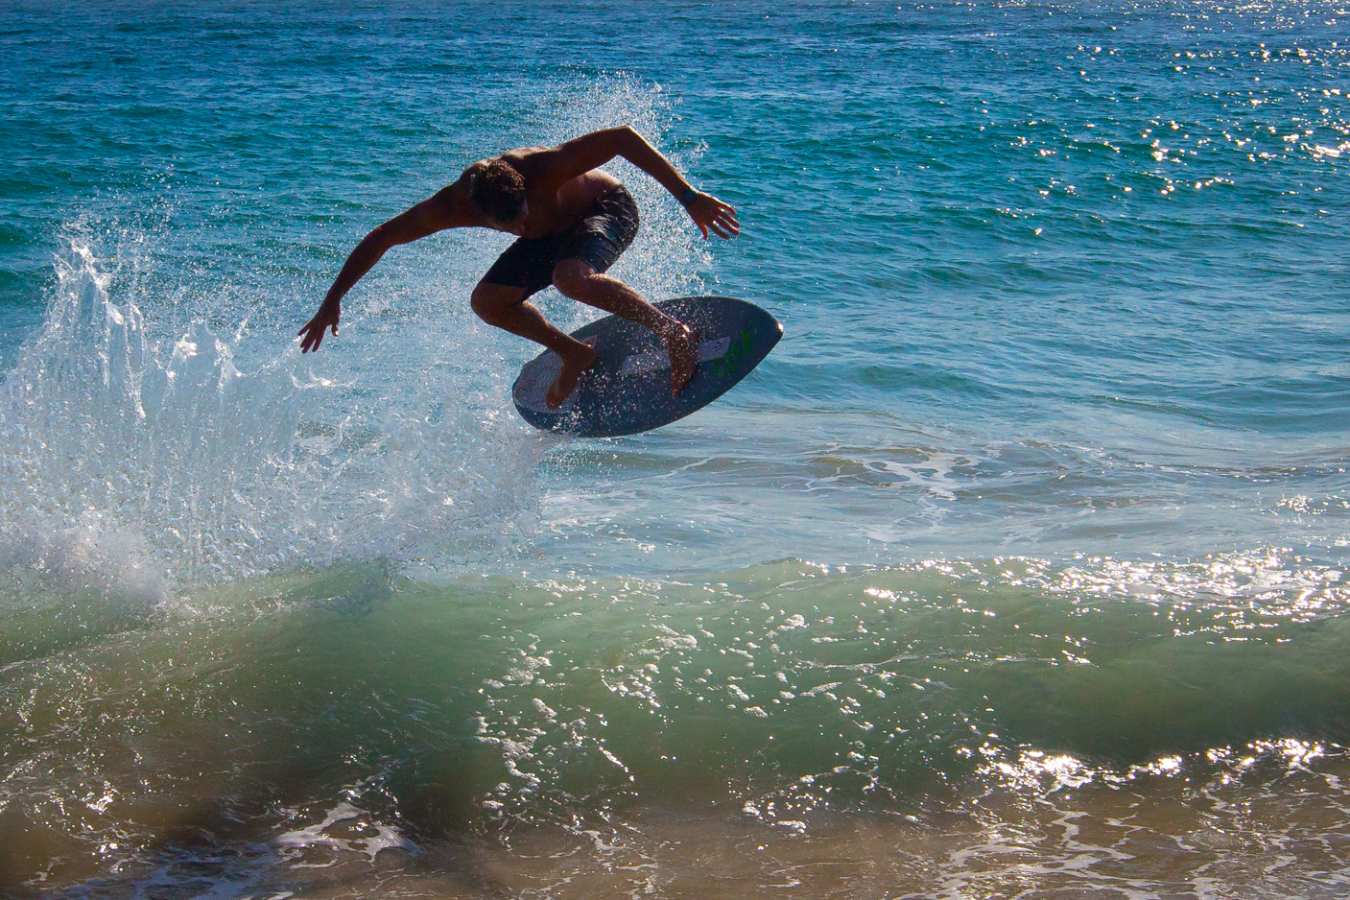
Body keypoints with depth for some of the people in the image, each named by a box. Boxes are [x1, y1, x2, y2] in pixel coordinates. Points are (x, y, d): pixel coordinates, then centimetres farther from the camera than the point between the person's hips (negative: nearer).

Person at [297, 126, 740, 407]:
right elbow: (379, 239, -14)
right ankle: (575, 354, 14)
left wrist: (689, 197, -39)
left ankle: (675, 333, -21)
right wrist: (332, 301, -14)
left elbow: (624, 138, -36)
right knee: (488, 302, -5)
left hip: (608, 208, -6)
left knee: (571, 278, -36)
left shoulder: (543, 169, -40)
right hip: (555, 232, 6)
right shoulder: (452, 206, -27)